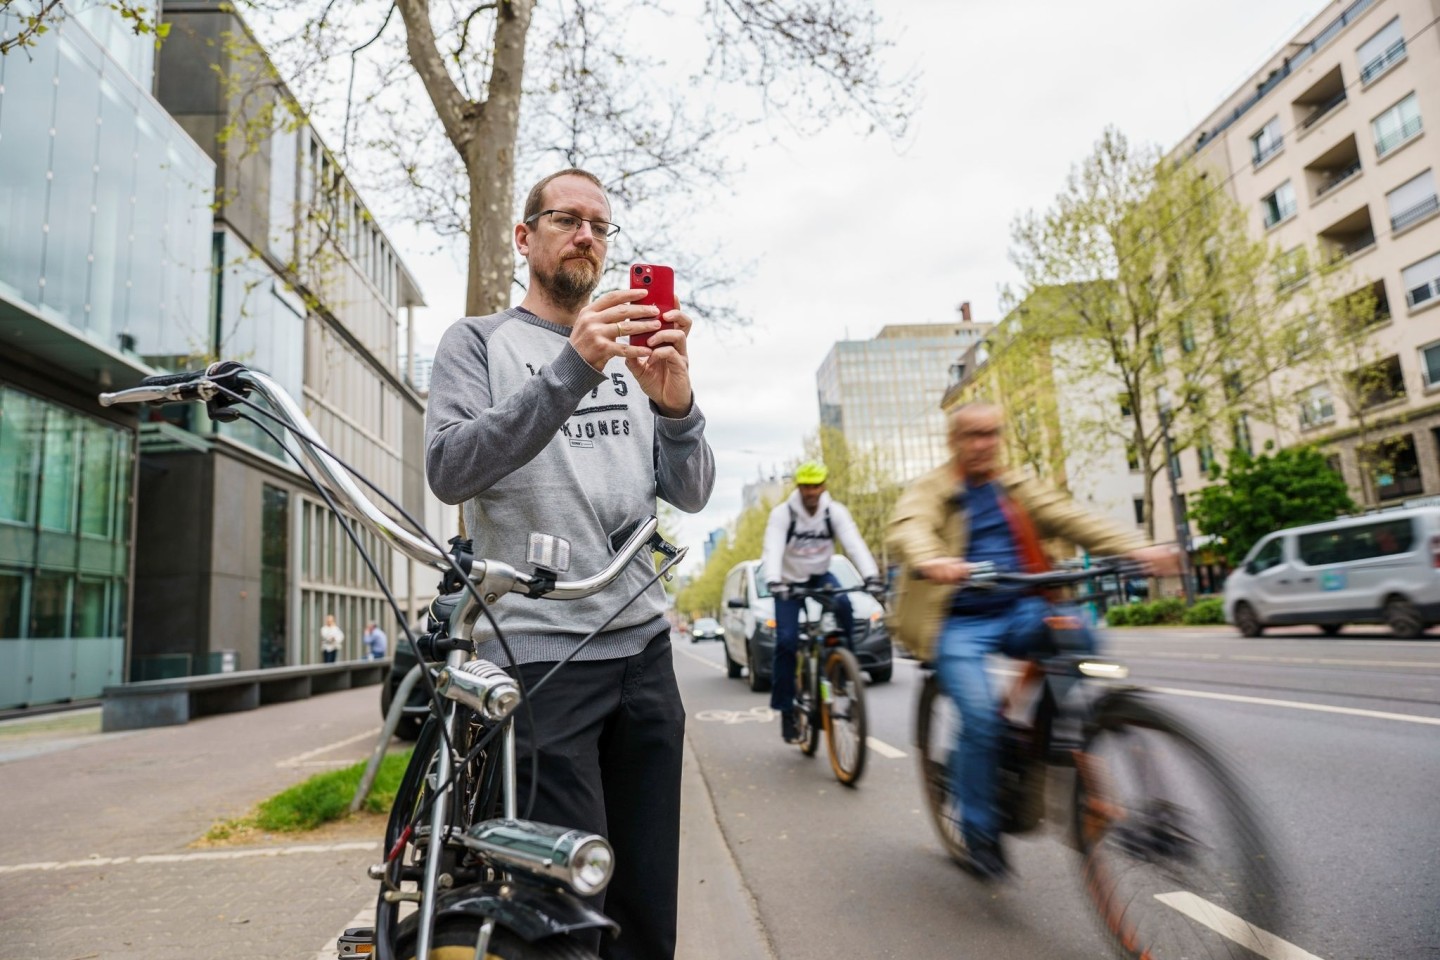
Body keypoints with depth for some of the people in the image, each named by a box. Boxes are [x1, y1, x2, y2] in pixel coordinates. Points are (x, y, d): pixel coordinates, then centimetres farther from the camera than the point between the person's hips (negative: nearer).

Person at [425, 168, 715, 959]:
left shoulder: (633, 349, 16)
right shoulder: (479, 343, 5)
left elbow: (690, 494, 7)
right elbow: (450, 470, -13)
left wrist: (676, 405, -14)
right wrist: (572, 368, -23)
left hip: (643, 644, 5)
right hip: (538, 651, -4)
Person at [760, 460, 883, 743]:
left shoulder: (834, 511, -14)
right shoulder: (782, 513, -19)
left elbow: (854, 544, -27)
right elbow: (773, 549, -32)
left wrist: (871, 575, -43)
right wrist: (774, 581, -51)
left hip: (820, 575, 2)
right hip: (790, 580, -1)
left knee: (844, 607, -31)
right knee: (786, 641, -12)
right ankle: (785, 709, 0)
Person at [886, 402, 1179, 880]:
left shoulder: (1017, 489, 14)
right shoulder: (930, 491, 1)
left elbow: (1070, 517, 0)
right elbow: (907, 530, -21)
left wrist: (1136, 548, -18)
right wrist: (930, 561, -46)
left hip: (1019, 611, 4)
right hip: (958, 622, -4)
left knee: (1077, 636, -26)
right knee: (980, 719, -19)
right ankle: (980, 831, 5)